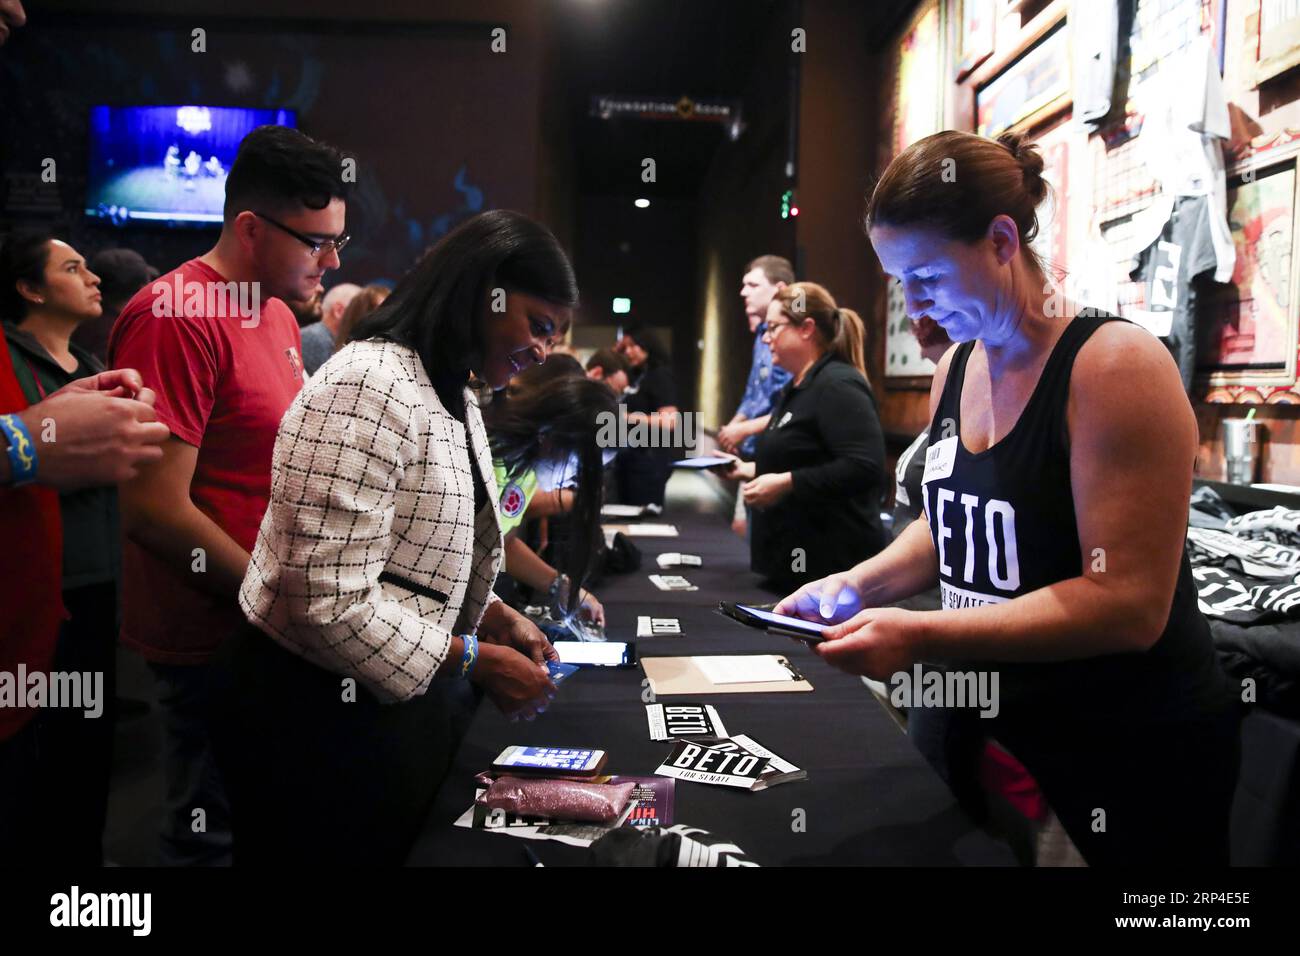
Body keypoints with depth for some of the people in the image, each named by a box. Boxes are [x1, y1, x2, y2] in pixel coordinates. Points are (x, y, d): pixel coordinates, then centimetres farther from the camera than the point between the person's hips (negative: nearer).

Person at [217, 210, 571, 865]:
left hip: (402, 700, 9)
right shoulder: (368, 390, -22)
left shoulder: (458, 400, 10)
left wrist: (497, 618, 2)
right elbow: (330, 601, -28)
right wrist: (475, 662, -20)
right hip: (319, 715, -9)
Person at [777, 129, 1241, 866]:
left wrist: (922, 637, -29)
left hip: (1135, 756, -6)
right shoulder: (956, 366, 2)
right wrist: (858, 585, -3)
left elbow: (1129, 604, -26)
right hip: (1001, 727, 7)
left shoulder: (1116, 365, -21)